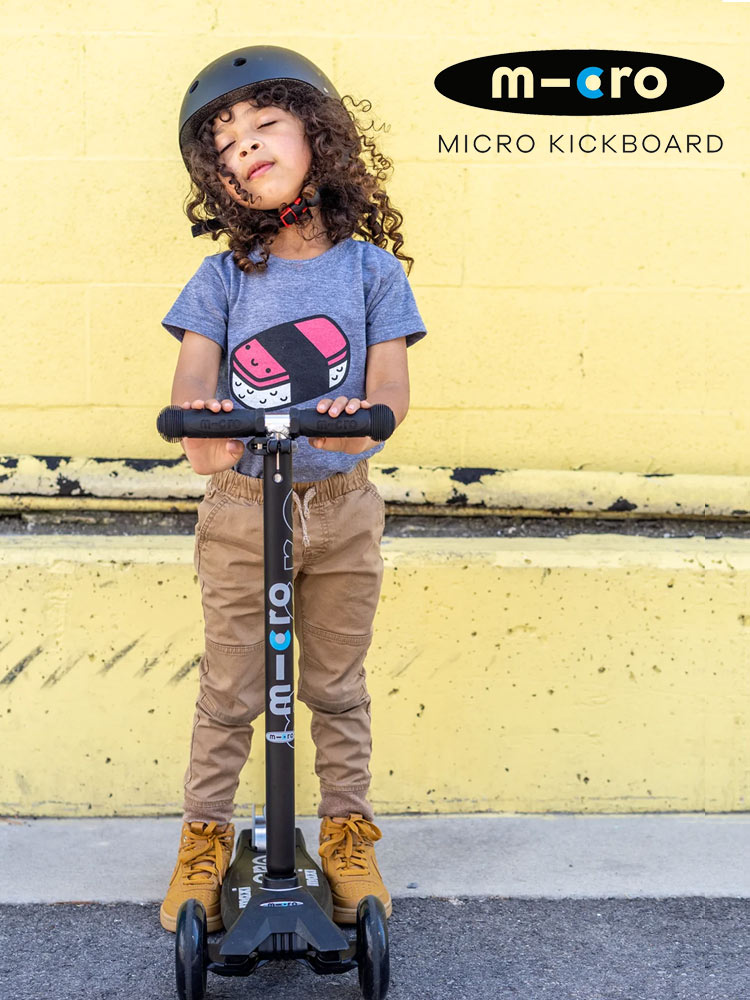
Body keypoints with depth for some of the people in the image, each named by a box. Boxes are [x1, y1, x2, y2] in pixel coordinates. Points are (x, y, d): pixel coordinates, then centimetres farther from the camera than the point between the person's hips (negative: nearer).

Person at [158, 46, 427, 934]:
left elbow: (391, 383, -11)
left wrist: (364, 411, -36)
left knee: (338, 687, 13)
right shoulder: (223, 277, -1)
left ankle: (347, 835, 29)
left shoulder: (371, 270, -2)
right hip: (241, 507, 0)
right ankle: (204, 837, 25)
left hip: (341, 507, 0)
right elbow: (194, 367, -14)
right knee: (229, 692, 9)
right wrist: (196, 418, -38)